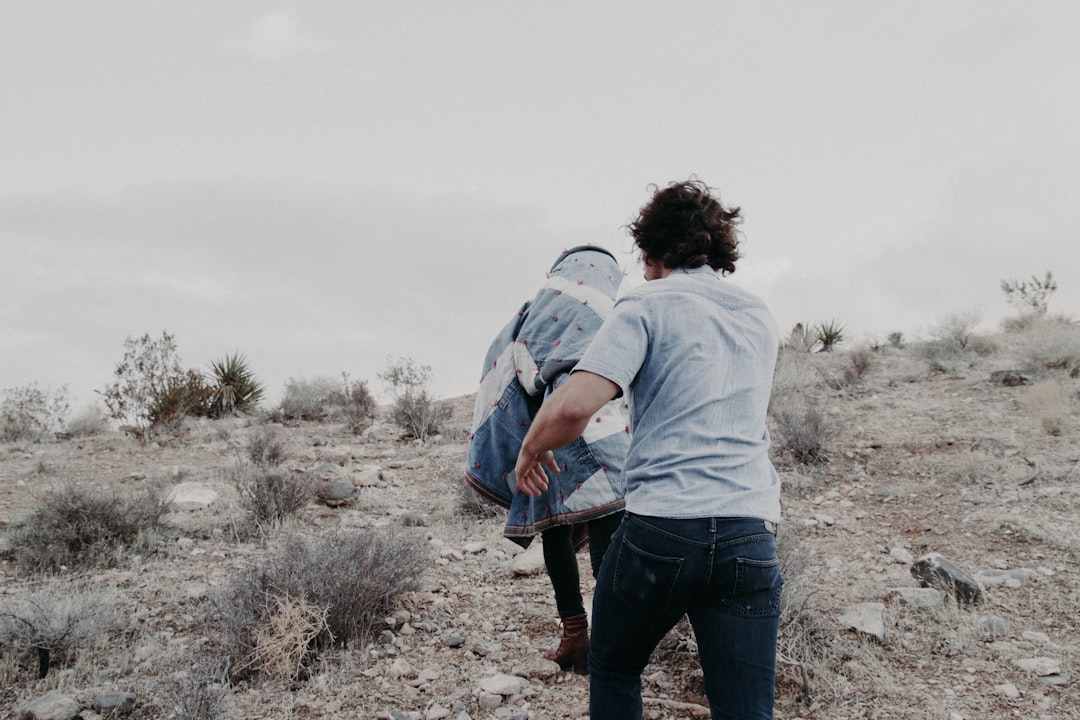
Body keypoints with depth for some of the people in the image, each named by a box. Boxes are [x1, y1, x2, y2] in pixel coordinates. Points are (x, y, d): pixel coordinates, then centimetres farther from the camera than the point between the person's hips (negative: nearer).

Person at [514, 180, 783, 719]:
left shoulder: (646, 306, -2)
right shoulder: (762, 321, 16)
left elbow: (571, 408, -16)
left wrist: (529, 452, 3)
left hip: (659, 529, -4)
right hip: (751, 538, 4)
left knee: (612, 673, 22)